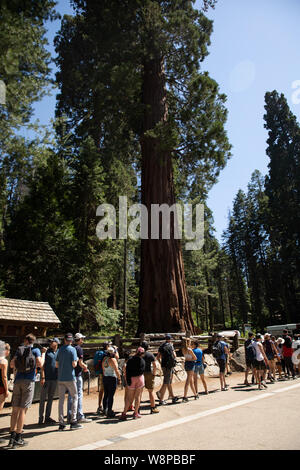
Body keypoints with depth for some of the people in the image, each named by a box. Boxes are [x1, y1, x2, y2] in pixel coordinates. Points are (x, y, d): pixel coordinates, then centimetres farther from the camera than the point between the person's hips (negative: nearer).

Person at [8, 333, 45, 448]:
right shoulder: (35, 350, 1)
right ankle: (18, 438, 3)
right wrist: (43, 353, 5)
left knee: (15, 409, 9)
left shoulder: (19, 350, 11)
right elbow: (40, 364, -9)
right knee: (23, 409, -1)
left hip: (18, 380, 3)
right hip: (29, 381, -3)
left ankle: (12, 437, 9)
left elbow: (12, 365, 10)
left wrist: (19, 356, 24)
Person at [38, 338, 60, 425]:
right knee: (43, 398, 1)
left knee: (50, 398, 11)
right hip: (46, 378, -5)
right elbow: (42, 365, -6)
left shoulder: (58, 352, 10)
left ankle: (47, 417, 20)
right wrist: (42, 377, -14)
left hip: (54, 378, 5)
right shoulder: (46, 351, -4)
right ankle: (41, 417, 10)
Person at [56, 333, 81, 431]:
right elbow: (74, 364, -13)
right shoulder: (72, 349, -8)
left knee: (61, 399, 8)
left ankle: (61, 423, 10)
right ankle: (73, 421, 3)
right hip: (70, 377, -5)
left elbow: (56, 365, 12)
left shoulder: (60, 349, 9)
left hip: (60, 378, 5)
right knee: (75, 397, 7)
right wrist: (76, 360, 7)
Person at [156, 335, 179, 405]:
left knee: (169, 382, 16)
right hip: (168, 366, -7)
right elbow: (174, 356, -8)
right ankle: (161, 400, -1)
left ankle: (173, 397, 25)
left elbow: (158, 357, 10)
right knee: (166, 383, -3)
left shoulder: (161, 346, 10)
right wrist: (173, 350, 8)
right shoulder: (170, 345, -10)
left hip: (164, 365, 7)